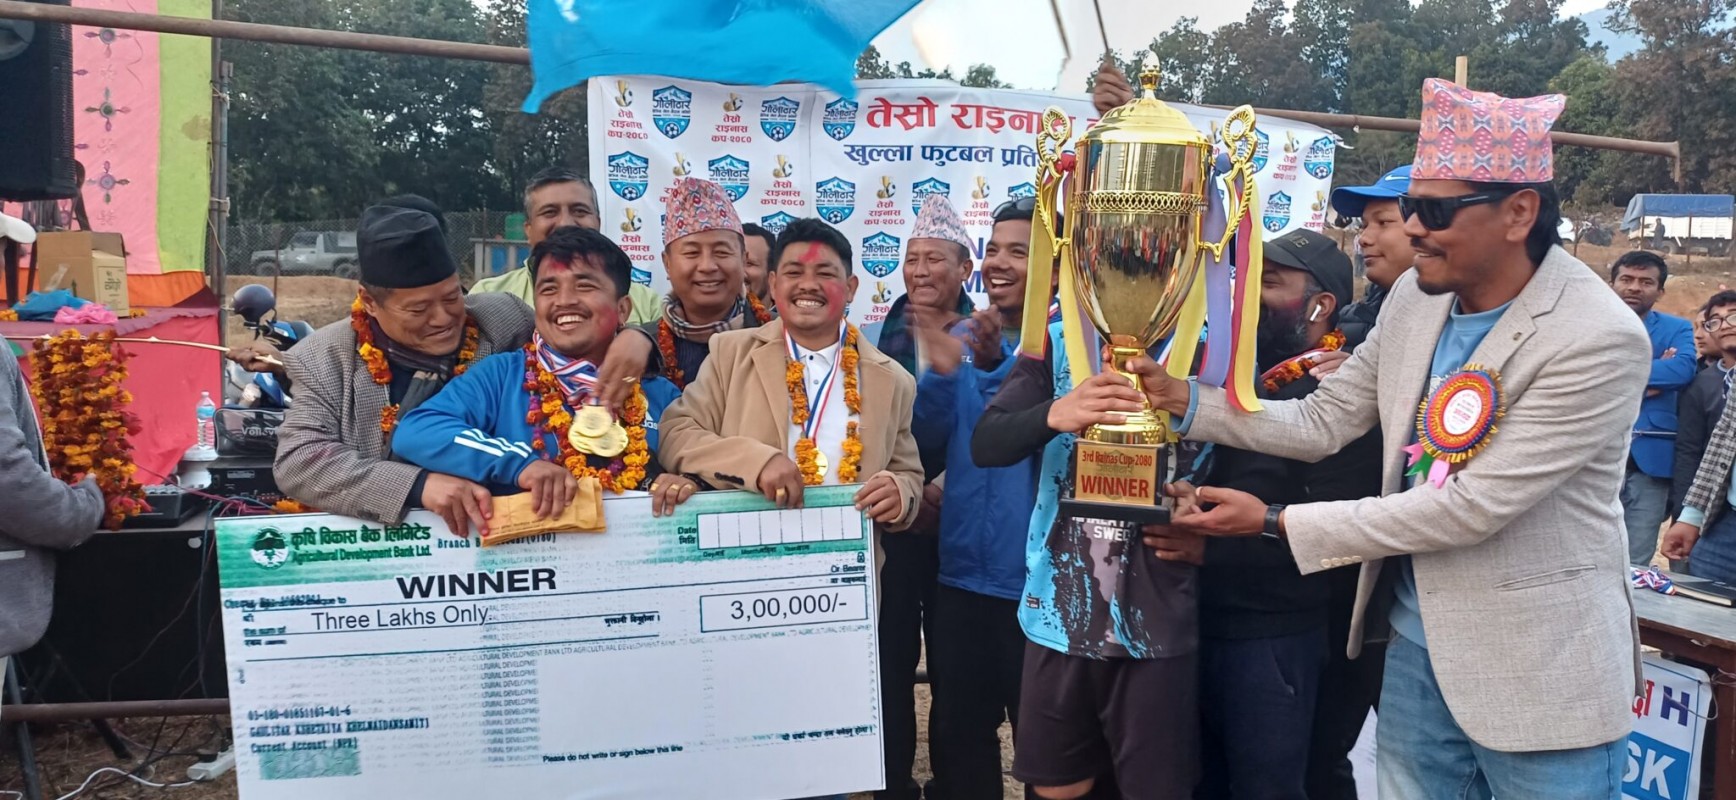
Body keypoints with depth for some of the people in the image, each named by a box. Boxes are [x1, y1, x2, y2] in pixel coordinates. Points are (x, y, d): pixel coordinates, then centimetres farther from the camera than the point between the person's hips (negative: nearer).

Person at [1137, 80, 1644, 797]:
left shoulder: (1599, 339, -21)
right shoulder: (1415, 296, -1)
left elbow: (1474, 505, -24)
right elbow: (1322, 421, 4)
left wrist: (1275, 521, -21)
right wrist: (1181, 399, -10)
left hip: (1539, 673, -5)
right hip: (1416, 644, 6)